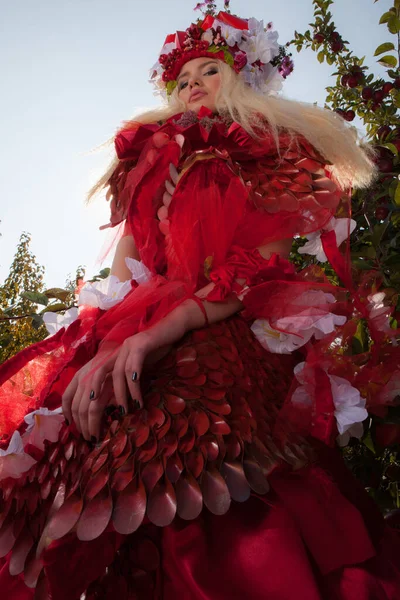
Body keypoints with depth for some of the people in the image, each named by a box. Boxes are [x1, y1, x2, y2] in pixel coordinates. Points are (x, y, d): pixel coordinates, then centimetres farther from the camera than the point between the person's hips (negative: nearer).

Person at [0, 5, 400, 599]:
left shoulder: (279, 151, 14)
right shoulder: (156, 156, 27)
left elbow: (261, 267, -4)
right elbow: (125, 263, 15)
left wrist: (155, 335, -18)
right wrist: (110, 342, -6)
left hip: (239, 339, -4)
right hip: (131, 340, 5)